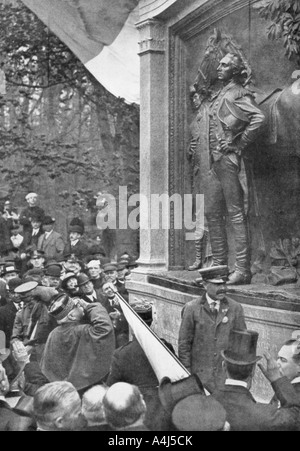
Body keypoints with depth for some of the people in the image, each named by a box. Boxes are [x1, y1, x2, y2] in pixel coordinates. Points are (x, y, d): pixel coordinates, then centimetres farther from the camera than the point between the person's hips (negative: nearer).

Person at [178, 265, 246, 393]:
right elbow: (184, 343, 1)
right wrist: (186, 372, -1)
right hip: (200, 374, -1)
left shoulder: (235, 308, 2)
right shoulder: (192, 309, -3)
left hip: (227, 375, 1)